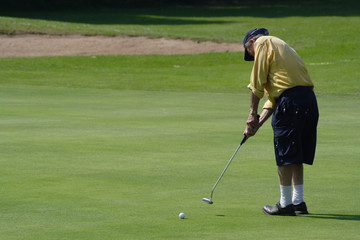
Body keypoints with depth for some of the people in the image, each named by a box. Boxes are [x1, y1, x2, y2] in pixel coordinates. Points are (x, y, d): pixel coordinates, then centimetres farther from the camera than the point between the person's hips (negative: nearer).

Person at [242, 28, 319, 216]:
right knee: (296, 156, 15)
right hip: (309, 99, 9)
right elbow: (273, 95, 26)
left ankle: (285, 204, 2)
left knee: (285, 156, -2)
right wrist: (258, 123, 20)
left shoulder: (263, 43, 5)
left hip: (290, 99, -9)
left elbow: (258, 82, -3)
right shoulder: (280, 46, 30)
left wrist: (252, 113, 3)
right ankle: (298, 201, 17)